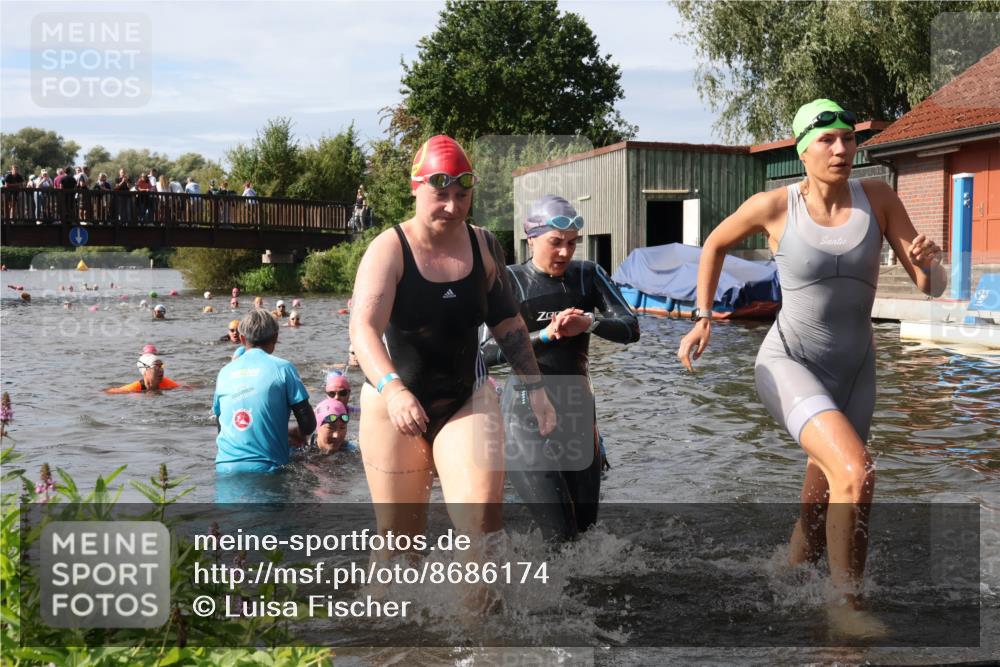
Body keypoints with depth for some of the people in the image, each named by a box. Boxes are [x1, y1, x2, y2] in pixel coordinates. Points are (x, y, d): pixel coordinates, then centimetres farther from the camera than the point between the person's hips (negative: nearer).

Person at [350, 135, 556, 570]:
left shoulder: (484, 247, 0)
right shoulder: (389, 250, -13)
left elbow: (508, 324, 12)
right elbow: (363, 328, -27)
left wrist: (534, 388, 7)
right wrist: (392, 388, -43)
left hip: (468, 399, 3)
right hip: (394, 402, -2)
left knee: (483, 515, -17)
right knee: (398, 533, 8)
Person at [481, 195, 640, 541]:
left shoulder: (588, 275, 4)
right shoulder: (510, 281, -7)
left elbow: (630, 329, -2)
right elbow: (487, 352, -14)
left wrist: (589, 324, -20)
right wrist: (545, 335, -23)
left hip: (577, 409, 5)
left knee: (585, 526, 10)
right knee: (560, 533, -11)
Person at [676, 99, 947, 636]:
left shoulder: (877, 198, -6)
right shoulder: (773, 206, -12)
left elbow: (932, 287, -6)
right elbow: (714, 244, 8)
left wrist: (929, 264, -29)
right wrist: (702, 319, 2)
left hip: (853, 373, 4)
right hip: (788, 365, -4)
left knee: (820, 514, 14)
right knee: (856, 474, -27)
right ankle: (848, 605, -8)